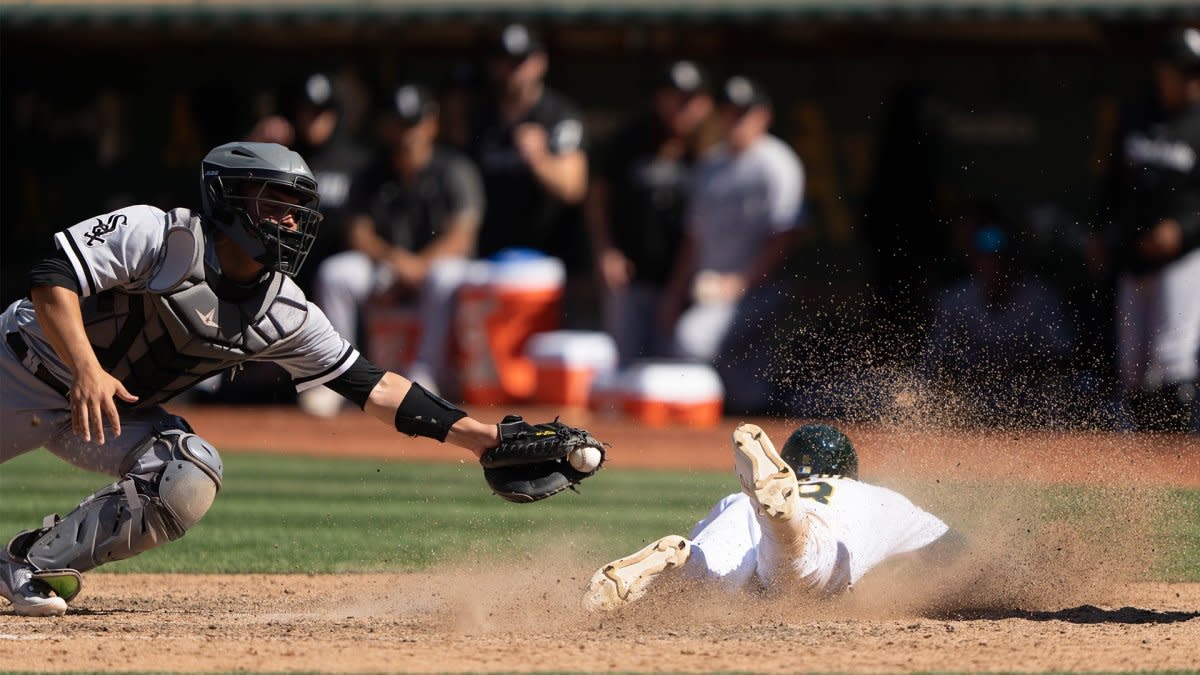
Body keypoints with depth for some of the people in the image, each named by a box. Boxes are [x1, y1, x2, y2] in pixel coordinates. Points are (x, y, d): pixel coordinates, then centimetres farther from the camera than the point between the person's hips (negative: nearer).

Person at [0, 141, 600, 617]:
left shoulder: (284, 314, -6)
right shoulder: (158, 236, -22)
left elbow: (369, 385, -4)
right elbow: (53, 278, -26)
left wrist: (487, 440, -10)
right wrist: (87, 370, -40)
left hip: (121, 417, 4)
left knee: (189, 483, -19)